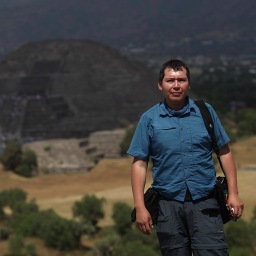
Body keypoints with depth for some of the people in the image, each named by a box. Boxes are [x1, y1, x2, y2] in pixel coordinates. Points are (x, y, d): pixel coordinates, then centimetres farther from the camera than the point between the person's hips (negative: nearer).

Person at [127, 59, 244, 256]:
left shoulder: (206, 112, 5)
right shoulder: (149, 119, 3)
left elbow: (224, 152, 9)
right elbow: (139, 164, 1)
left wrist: (233, 193, 3)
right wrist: (140, 207, -5)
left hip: (204, 203, 0)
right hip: (168, 206, 0)